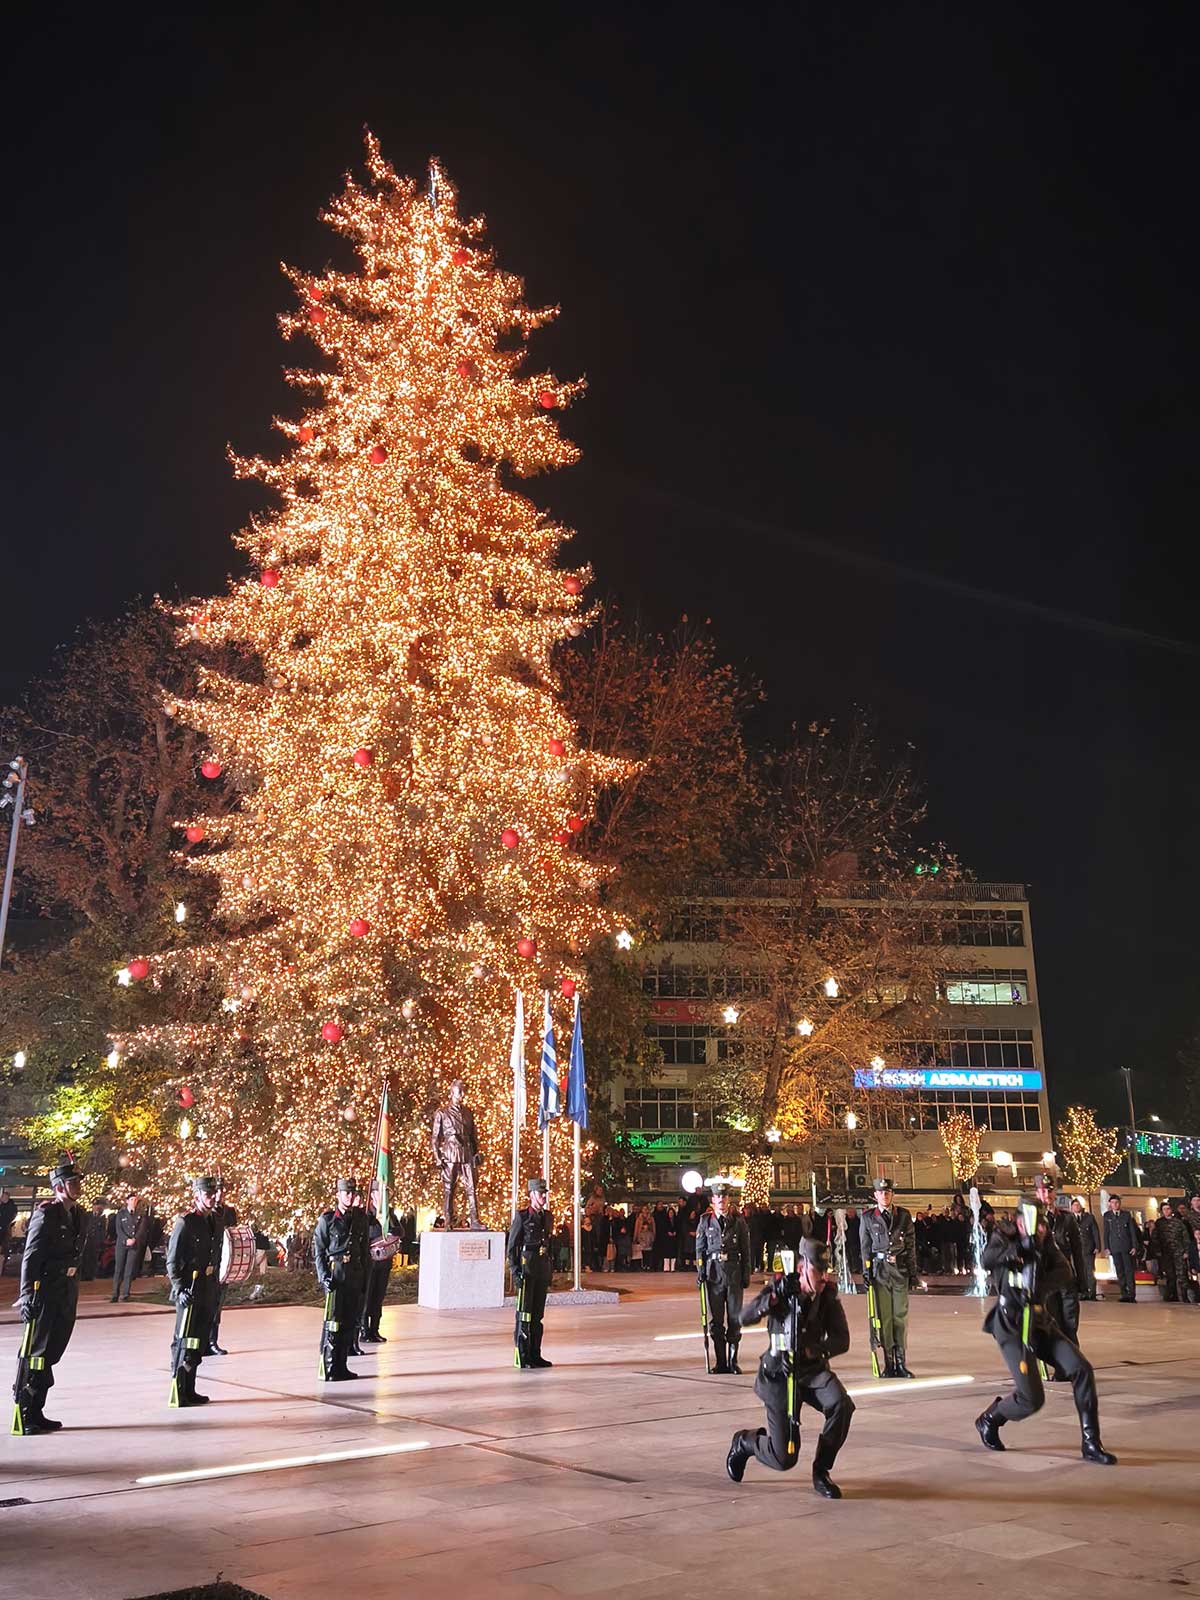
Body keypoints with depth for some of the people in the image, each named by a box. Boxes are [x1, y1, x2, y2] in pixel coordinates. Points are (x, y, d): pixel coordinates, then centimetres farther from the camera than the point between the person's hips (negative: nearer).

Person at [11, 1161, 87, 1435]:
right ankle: (22, 1416, 5)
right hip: (45, 1291, -8)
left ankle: (36, 1412, 22)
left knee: (51, 1352, 13)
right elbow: (31, 1257, -16)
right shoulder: (45, 1214, -13)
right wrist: (27, 1295, -20)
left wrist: (72, 1291, 15)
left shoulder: (79, 1216, 11)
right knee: (34, 1353, -2)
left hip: (67, 1293, 8)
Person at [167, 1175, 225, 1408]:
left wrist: (216, 1285, 15)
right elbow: (172, 1261, -12)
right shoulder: (185, 1223, -11)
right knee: (184, 1343, -3)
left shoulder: (216, 1221, 11)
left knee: (200, 1342, 12)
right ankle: (178, 1393, 4)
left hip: (209, 1291, 7)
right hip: (190, 1292, -7)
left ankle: (189, 1390, 21)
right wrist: (180, 1290, -18)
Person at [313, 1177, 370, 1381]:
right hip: (335, 1276, -5)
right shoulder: (327, 1219, -2)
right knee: (333, 1324, -6)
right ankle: (329, 1369, 1)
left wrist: (365, 1278, 12)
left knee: (350, 1323, 7)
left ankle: (341, 1367, 17)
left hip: (355, 1277, 5)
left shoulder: (361, 1218, 10)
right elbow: (318, 1251, -2)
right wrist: (323, 1276, -12)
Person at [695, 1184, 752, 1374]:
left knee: (735, 1318, 3)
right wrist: (700, 1272, -1)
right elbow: (700, 1248, 8)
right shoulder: (705, 1221, 5)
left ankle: (733, 1361, 13)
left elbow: (746, 1250, 6)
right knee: (715, 1319, 4)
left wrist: (746, 1275, 2)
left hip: (734, 1273, 0)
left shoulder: (739, 1221, 4)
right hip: (713, 1272, 0)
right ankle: (720, 1362, 13)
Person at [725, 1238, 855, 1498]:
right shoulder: (781, 1286, -13)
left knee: (842, 1404, -29)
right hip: (780, 1373, -3)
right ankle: (744, 1441, 30)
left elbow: (842, 1340, -13)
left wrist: (815, 1350, -30)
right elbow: (745, 1318, -20)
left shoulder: (828, 1295, -7)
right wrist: (773, 1297, -36)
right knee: (784, 1459, -5)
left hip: (813, 1369, 3)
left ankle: (821, 1472, -7)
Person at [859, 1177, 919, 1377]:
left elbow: (911, 1245, 9)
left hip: (900, 1270, 1)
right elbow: (865, 1246, 5)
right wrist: (866, 1271, -3)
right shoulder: (867, 1217, 4)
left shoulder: (903, 1215, 7)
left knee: (900, 1316, 1)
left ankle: (901, 1363, 9)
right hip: (879, 1269, -1)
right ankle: (888, 1364, 6)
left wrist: (913, 1272, 6)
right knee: (883, 1317, 0)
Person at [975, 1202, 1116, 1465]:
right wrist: (1019, 1248, -38)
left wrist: (1041, 1286, -25)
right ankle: (989, 1419, 20)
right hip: (1012, 1327, -5)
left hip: (1041, 1324, 5)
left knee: (1082, 1370, -12)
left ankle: (1090, 1444, 0)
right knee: (1031, 1398, -9)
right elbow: (987, 1259, -29)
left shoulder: (1045, 1241, 6)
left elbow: (1064, 1272, -10)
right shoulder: (1005, 1234, -8)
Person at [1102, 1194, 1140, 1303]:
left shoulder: (1126, 1214, 7)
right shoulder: (1107, 1216, 9)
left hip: (1127, 1247, -1)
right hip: (1115, 1247, 1)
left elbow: (1132, 1231, 6)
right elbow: (1106, 1232, 8)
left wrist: (1134, 1246, -2)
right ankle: (1124, 1295, 4)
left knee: (1129, 1271, -5)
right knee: (1120, 1272, 1)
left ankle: (1131, 1295, -3)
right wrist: (1106, 1247, 1)